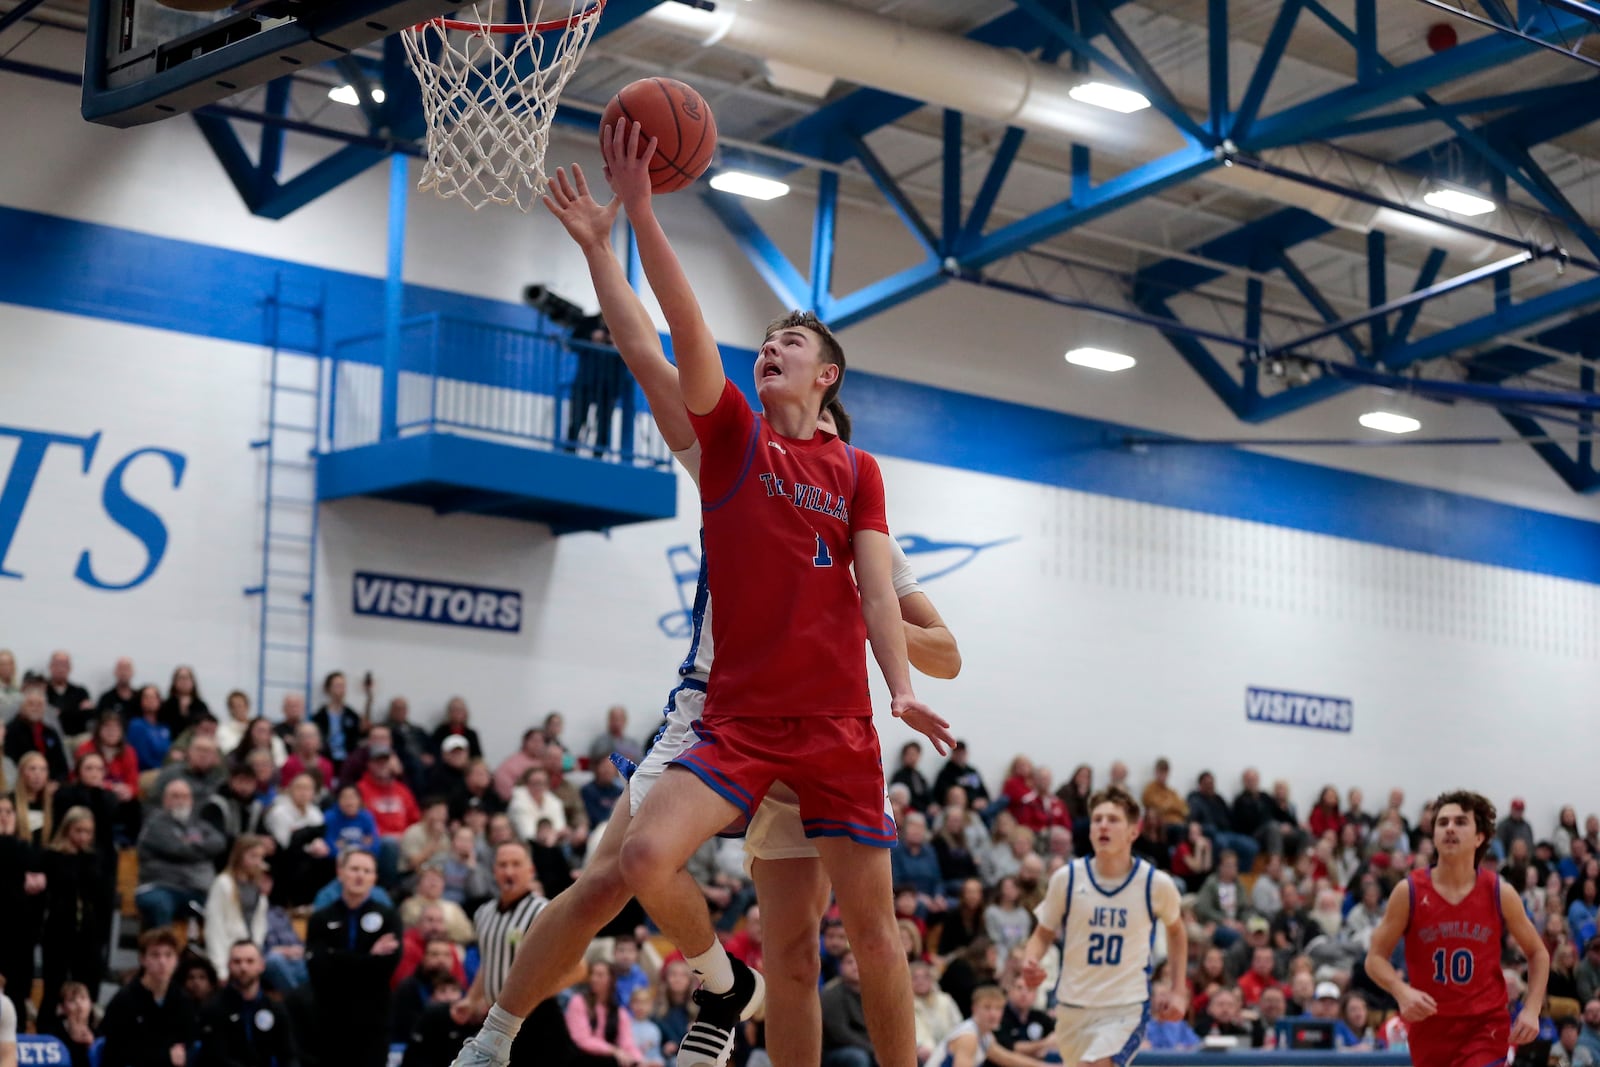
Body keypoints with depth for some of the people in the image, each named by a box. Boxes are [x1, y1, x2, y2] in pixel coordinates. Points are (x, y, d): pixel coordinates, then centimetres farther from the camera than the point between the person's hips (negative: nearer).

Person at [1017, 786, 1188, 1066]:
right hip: (1072, 1006, 3)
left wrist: (1178, 991, 7)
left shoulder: (1156, 884, -8)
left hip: (1127, 1007, -3)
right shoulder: (1067, 878, -7)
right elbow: (1043, 934, 6)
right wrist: (1030, 962, -16)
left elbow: (1176, 930, 13)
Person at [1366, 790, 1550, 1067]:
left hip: (1485, 1026, -1)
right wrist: (1402, 991, -21)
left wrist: (1532, 1010, -3)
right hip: (1429, 1026, 2)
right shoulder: (1409, 892, -6)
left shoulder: (1500, 894, -4)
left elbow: (1538, 953, 10)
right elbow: (1375, 958, -1)